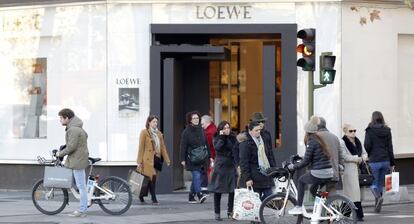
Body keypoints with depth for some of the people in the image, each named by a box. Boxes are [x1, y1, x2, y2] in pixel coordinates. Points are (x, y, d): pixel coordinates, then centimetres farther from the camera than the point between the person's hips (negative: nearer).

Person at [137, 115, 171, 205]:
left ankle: (141, 196, 19)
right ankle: (154, 199, -10)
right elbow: (141, 147, -5)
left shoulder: (159, 134, 16)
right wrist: (139, 161, -8)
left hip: (157, 159, 6)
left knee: (151, 179, 6)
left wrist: (167, 159, 10)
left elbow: (162, 147, 16)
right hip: (148, 159, -6)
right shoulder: (144, 132, -2)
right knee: (152, 178, -11)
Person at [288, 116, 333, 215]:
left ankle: (299, 207, 15)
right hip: (329, 174, 7)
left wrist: (293, 166, 4)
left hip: (318, 174, -7)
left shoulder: (311, 142, -10)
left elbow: (306, 162, -10)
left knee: (301, 180, 18)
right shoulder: (321, 140, 13)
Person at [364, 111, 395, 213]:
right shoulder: (387, 131, 5)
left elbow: (367, 145, -12)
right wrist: (392, 163, 10)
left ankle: (378, 197, -22)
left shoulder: (370, 130, -6)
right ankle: (378, 206, 14)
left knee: (373, 184, 6)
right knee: (380, 183, 14)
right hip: (386, 161, 4)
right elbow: (390, 147, 5)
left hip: (374, 161, -4)